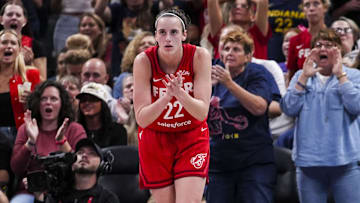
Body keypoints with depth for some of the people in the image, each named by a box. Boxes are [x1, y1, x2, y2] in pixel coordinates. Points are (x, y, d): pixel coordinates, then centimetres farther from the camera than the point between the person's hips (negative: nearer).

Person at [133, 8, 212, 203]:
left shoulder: (199, 56, -17)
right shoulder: (143, 61, -18)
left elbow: (202, 112, -22)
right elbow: (141, 119, -21)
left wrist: (180, 93, -41)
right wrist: (166, 97, -38)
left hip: (192, 138, 0)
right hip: (155, 139, 0)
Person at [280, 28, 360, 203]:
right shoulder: (301, 76, 14)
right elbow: (289, 108, 0)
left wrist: (340, 75, -10)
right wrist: (305, 77, -5)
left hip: (345, 162, -3)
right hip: (308, 160, 3)